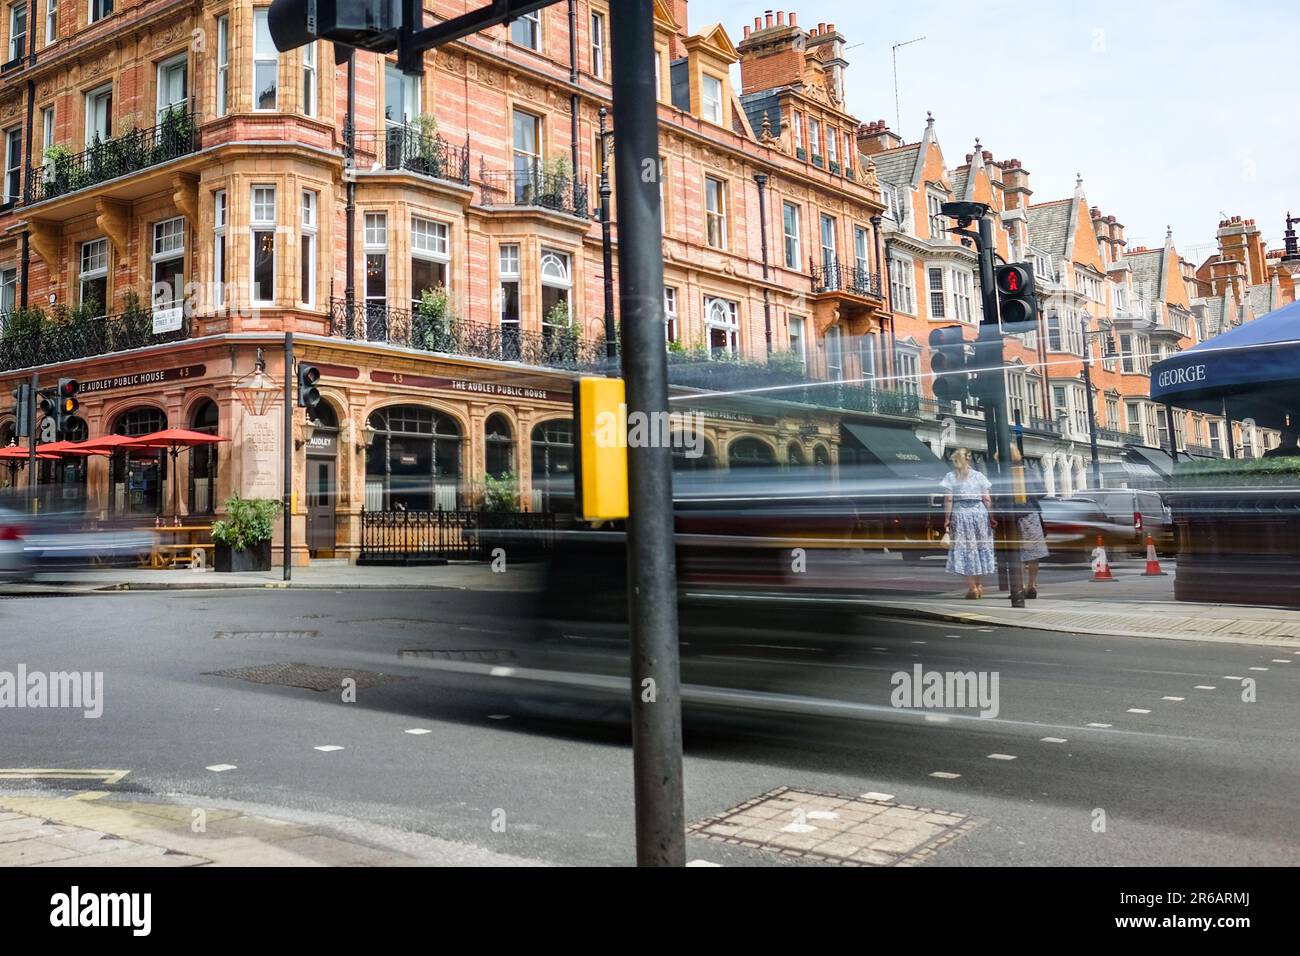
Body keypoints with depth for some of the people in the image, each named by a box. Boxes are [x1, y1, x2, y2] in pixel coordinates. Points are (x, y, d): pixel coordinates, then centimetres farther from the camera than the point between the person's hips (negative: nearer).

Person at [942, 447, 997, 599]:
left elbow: (948, 499, -6)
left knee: (964, 549, 1)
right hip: (979, 512, 3)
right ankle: (978, 585, 16)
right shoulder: (979, 476, 7)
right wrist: (991, 516, 7)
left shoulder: (950, 477, 0)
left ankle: (972, 587, -3)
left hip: (960, 513, -2)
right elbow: (987, 499, 4)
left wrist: (947, 518, -4)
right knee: (981, 547, 12)